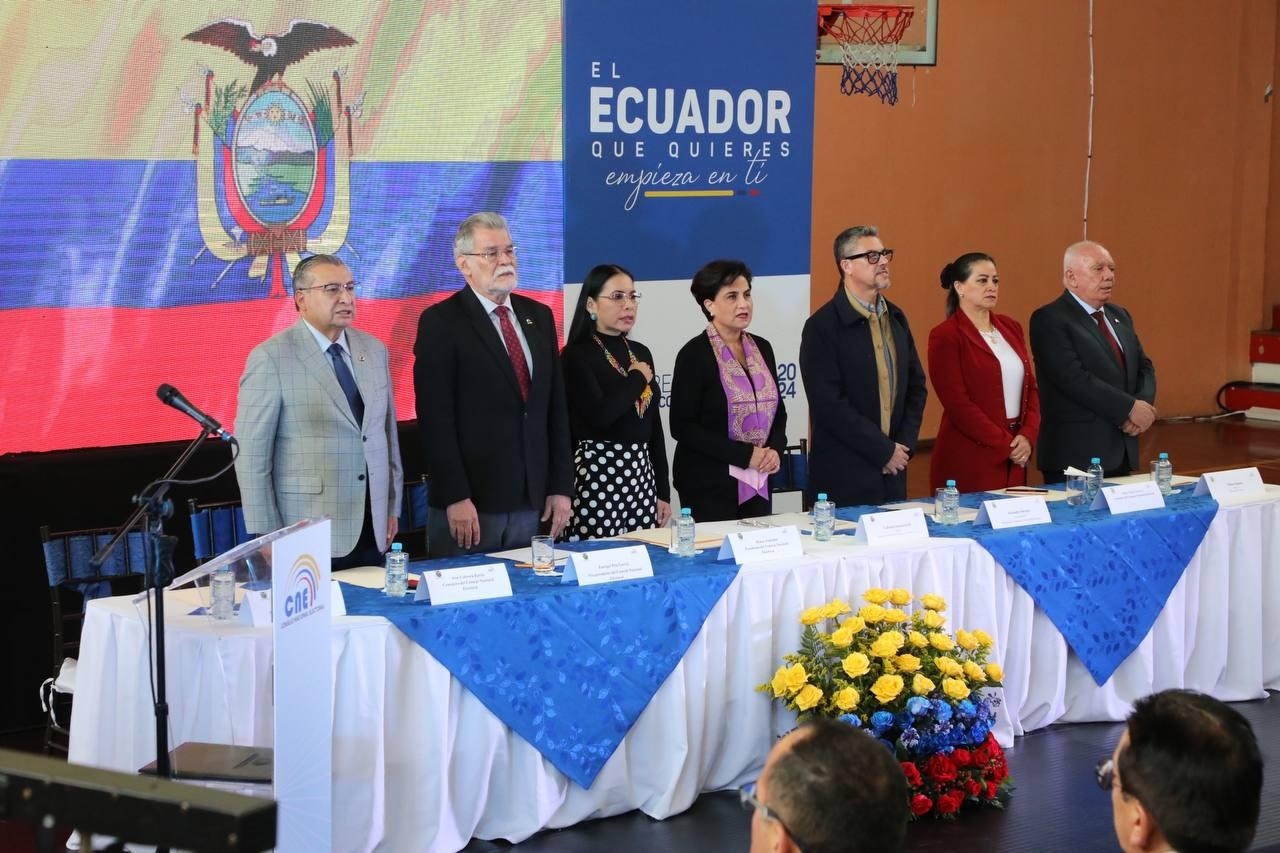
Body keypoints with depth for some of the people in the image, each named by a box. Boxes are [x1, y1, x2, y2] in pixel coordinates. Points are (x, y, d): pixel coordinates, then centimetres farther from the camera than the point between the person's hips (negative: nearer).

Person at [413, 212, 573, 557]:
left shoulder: (539, 316, 13)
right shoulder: (440, 322, -5)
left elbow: (556, 407, 14)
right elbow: (435, 417, -10)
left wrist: (561, 487, 8)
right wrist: (455, 498, -16)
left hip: (533, 502, 5)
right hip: (470, 505, -5)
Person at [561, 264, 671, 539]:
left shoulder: (641, 352, 14)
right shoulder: (576, 354, -7)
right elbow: (600, 414, -22)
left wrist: (663, 492, 13)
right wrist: (637, 378, -7)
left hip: (642, 471, 6)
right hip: (598, 472, -6)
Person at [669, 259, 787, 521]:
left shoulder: (761, 349, 10)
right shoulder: (694, 354, -8)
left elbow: (778, 411, 19)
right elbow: (682, 426, -12)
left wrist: (776, 450, -2)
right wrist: (746, 454, -16)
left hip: (758, 484, 5)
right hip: (709, 485, -5)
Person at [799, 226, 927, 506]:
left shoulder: (896, 318, 12)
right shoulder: (822, 326, -11)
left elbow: (916, 386, 15)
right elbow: (829, 404, -16)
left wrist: (904, 445, 1)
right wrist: (884, 451, -13)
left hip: (892, 472, 6)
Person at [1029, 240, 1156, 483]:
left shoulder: (1120, 316, 17)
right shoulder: (1049, 320, -9)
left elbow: (1144, 368, 15)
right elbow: (1075, 379, -19)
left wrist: (1144, 404, -6)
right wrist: (1130, 408, -17)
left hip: (1123, 453, 7)